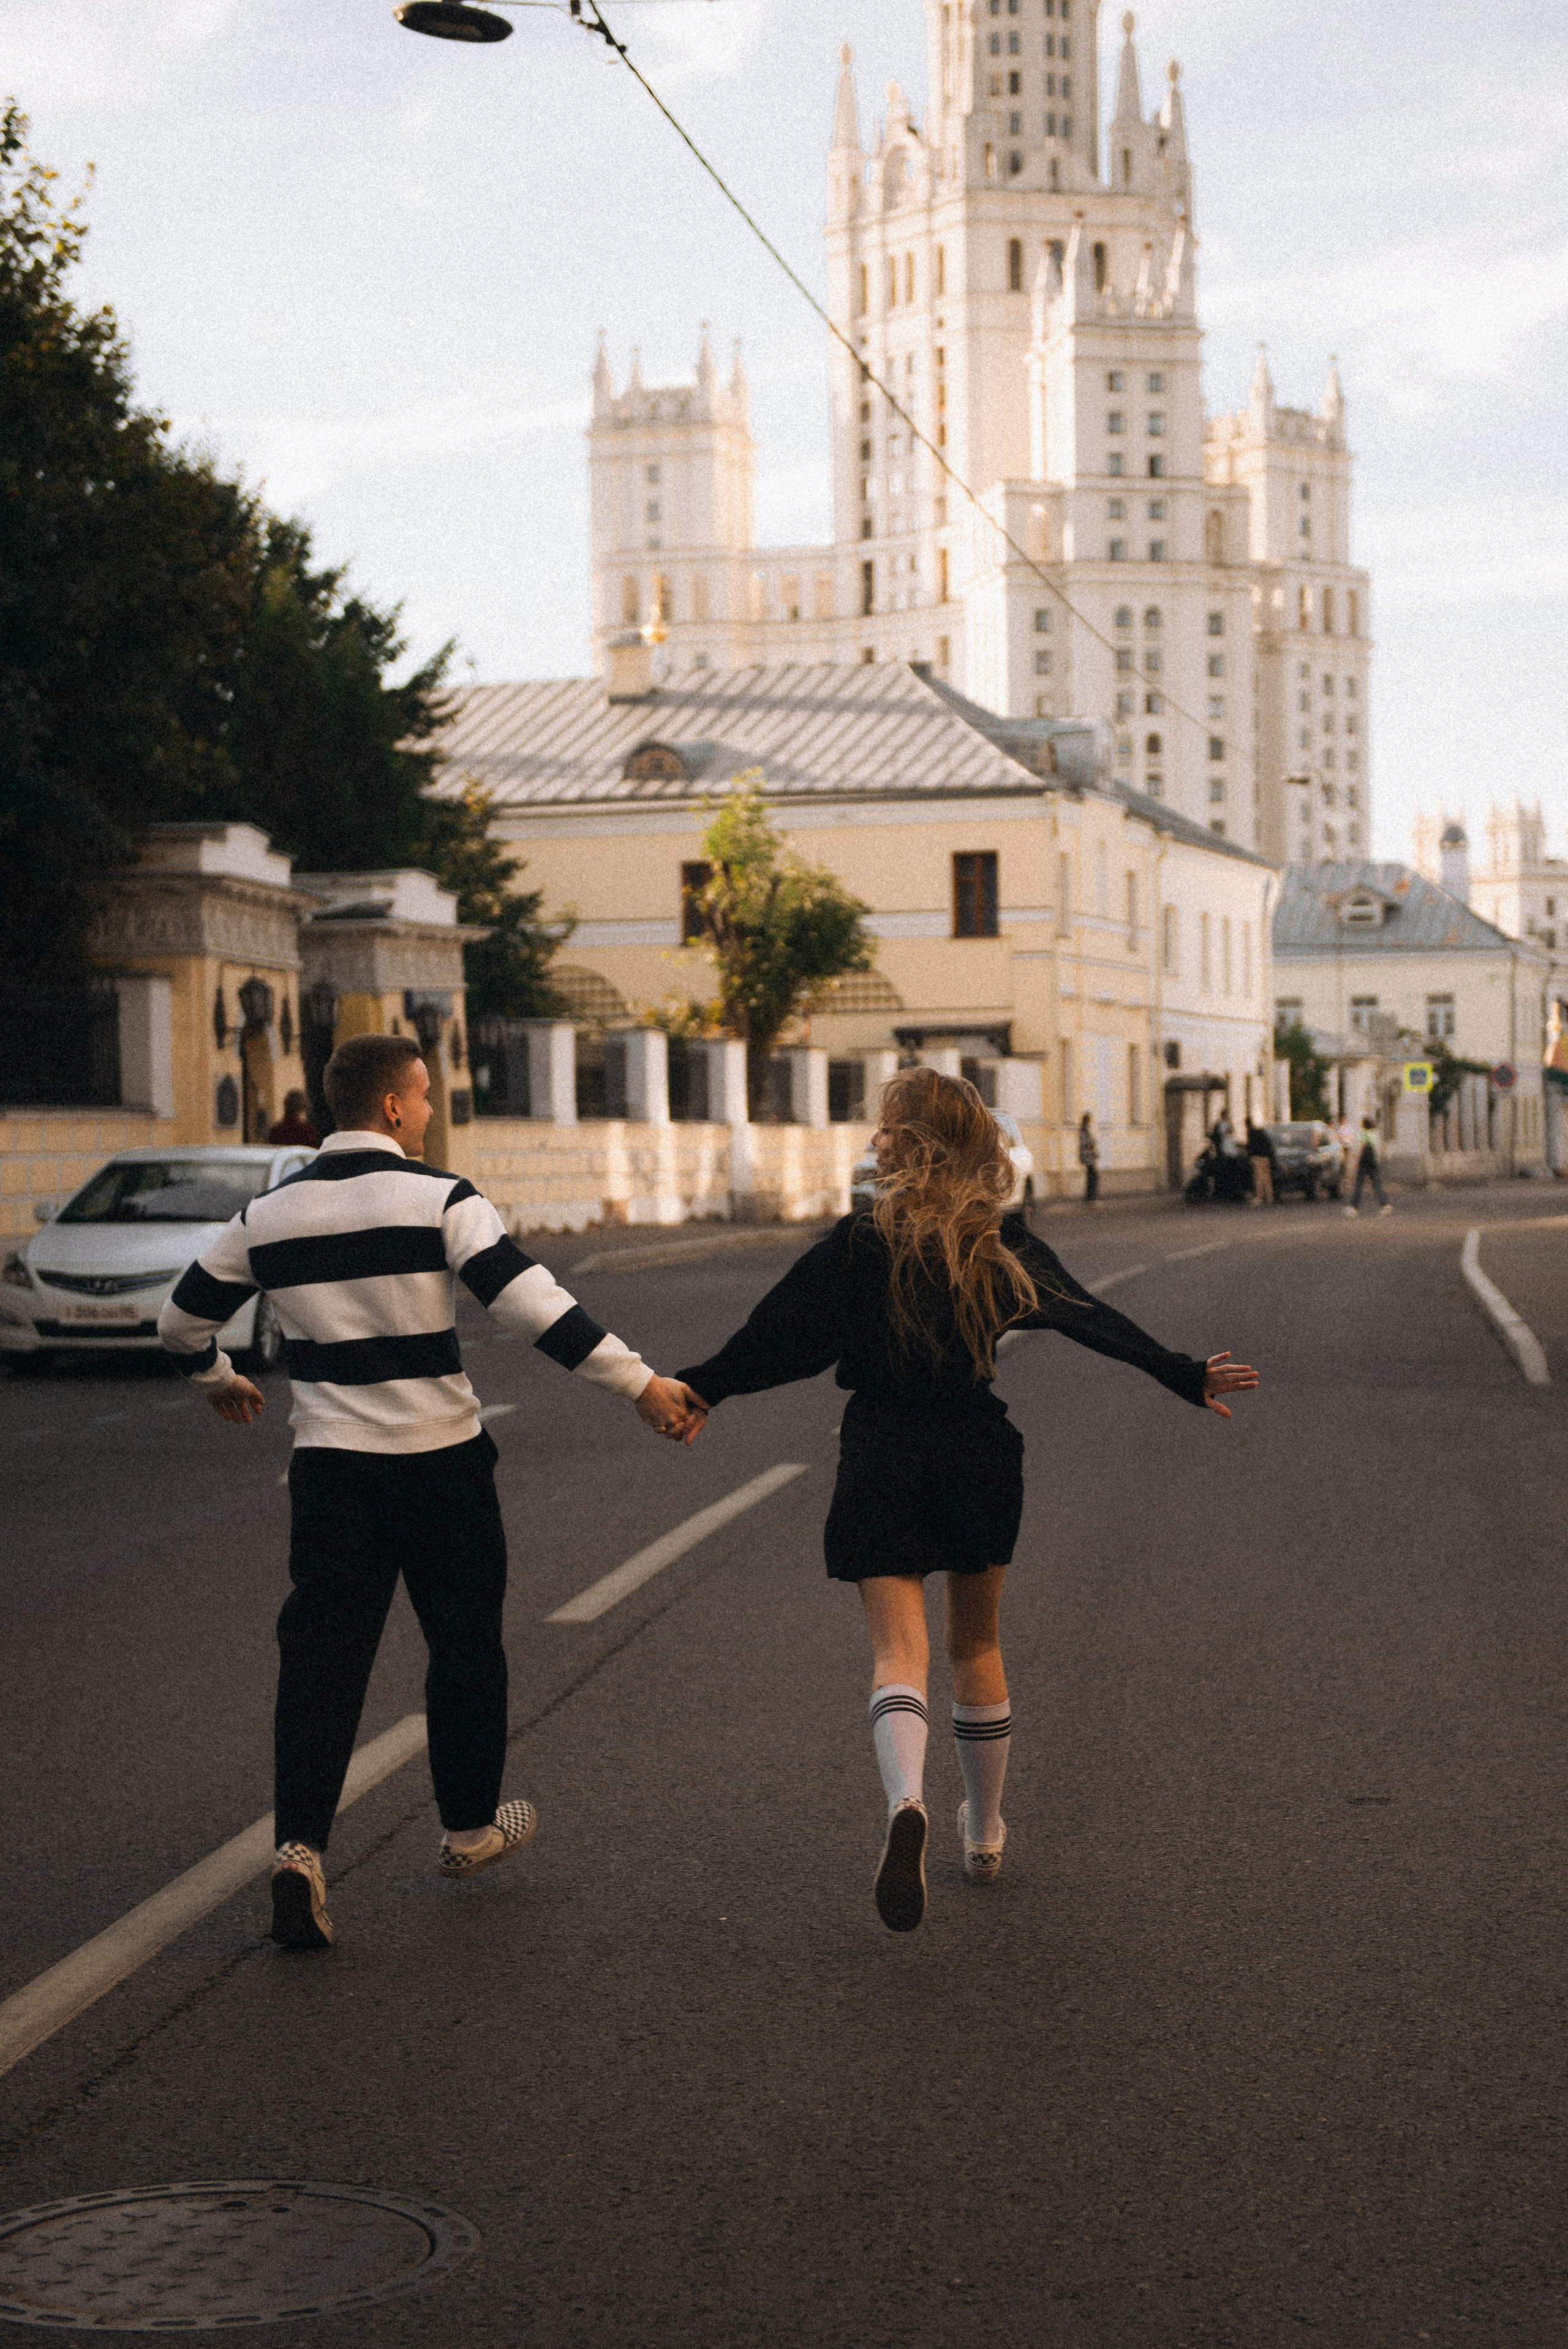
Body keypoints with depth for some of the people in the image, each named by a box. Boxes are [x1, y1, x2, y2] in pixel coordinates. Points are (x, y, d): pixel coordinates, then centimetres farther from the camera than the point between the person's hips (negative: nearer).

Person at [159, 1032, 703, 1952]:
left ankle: (300, 1849, -13)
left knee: (322, 1654, 2)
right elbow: (533, 1301, -20)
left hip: (330, 1463, 3)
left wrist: (217, 1379, 37)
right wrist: (640, 1383, -18)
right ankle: (470, 1827, 29)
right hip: (440, 1460, -3)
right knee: (465, 1642, 15)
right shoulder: (438, 1197, -10)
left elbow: (184, 1318, 15)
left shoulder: (272, 1213, 4)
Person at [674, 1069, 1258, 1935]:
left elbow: (787, 1336, -7)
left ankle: (906, 1802, -36)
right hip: (978, 1456, 3)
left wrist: (702, 1387, 4)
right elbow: (1092, 1320, -2)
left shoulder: (861, 1242, -9)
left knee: (898, 1648, -7)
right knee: (977, 1645, 18)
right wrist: (1186, 1377, 3)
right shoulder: (1004, 1244, 0)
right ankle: (983, 1835, 30)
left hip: (884, 1462, -3)